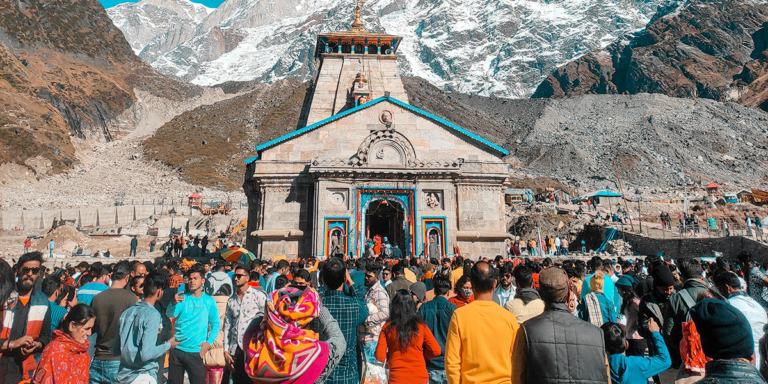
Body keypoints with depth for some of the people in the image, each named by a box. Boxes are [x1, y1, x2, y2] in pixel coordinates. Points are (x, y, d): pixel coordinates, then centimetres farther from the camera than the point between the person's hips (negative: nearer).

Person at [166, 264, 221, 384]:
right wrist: (174, 303, -31)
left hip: (196, 352, -2)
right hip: (177, 349, 2)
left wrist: (209, 342, -8)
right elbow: (170, 315, -10)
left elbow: (216, 324, 4)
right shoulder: (182, 297, 4)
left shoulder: (209, 301, 2)